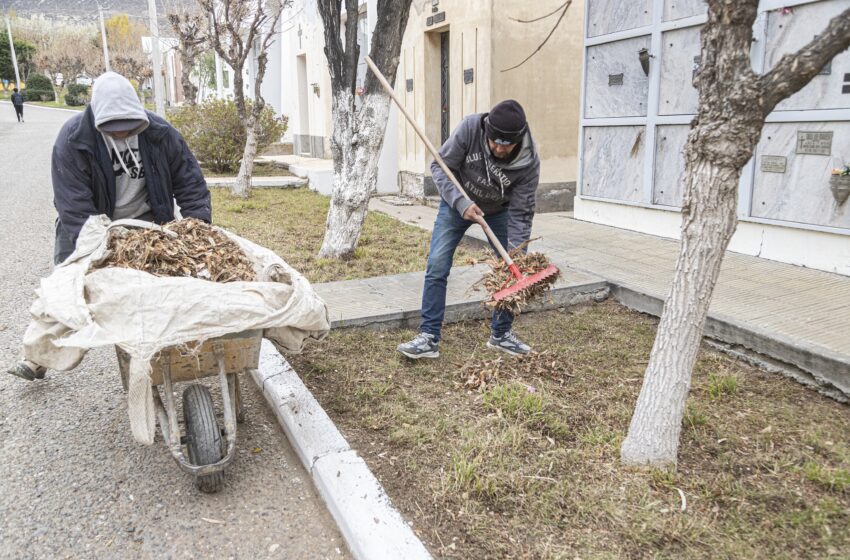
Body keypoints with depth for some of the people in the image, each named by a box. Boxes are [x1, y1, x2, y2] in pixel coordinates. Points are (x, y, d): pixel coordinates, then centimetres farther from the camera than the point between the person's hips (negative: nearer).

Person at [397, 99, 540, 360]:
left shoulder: (529, 162, -30)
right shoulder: (470, 128, -32)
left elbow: (520, 214, -24)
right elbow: (440, 166, -21)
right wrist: (460, 202, -35)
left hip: (498, 211, 1)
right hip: (457, 203, -1)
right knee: (437, 265, -11)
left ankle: (501, 334, 16)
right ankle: (429, 337, -4)